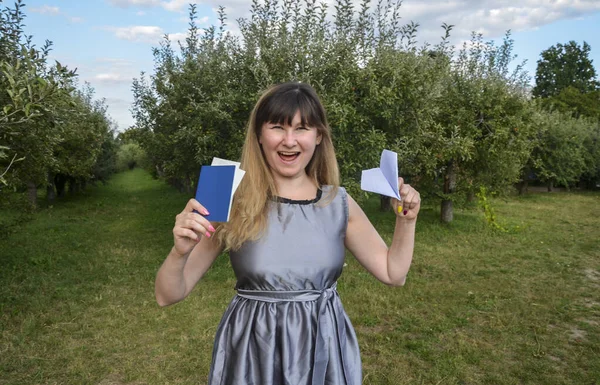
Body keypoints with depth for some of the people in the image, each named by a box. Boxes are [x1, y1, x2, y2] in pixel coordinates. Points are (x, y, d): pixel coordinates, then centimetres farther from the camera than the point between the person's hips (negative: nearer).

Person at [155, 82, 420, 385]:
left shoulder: (339, 203, -4)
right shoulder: (234, 203, -12)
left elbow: (393, 273, 7)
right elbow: (169, 295, -9)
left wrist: (406, 221, -7)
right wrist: (180, 252, -29)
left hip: (324, 351, 2)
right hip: (253, 353, -2)